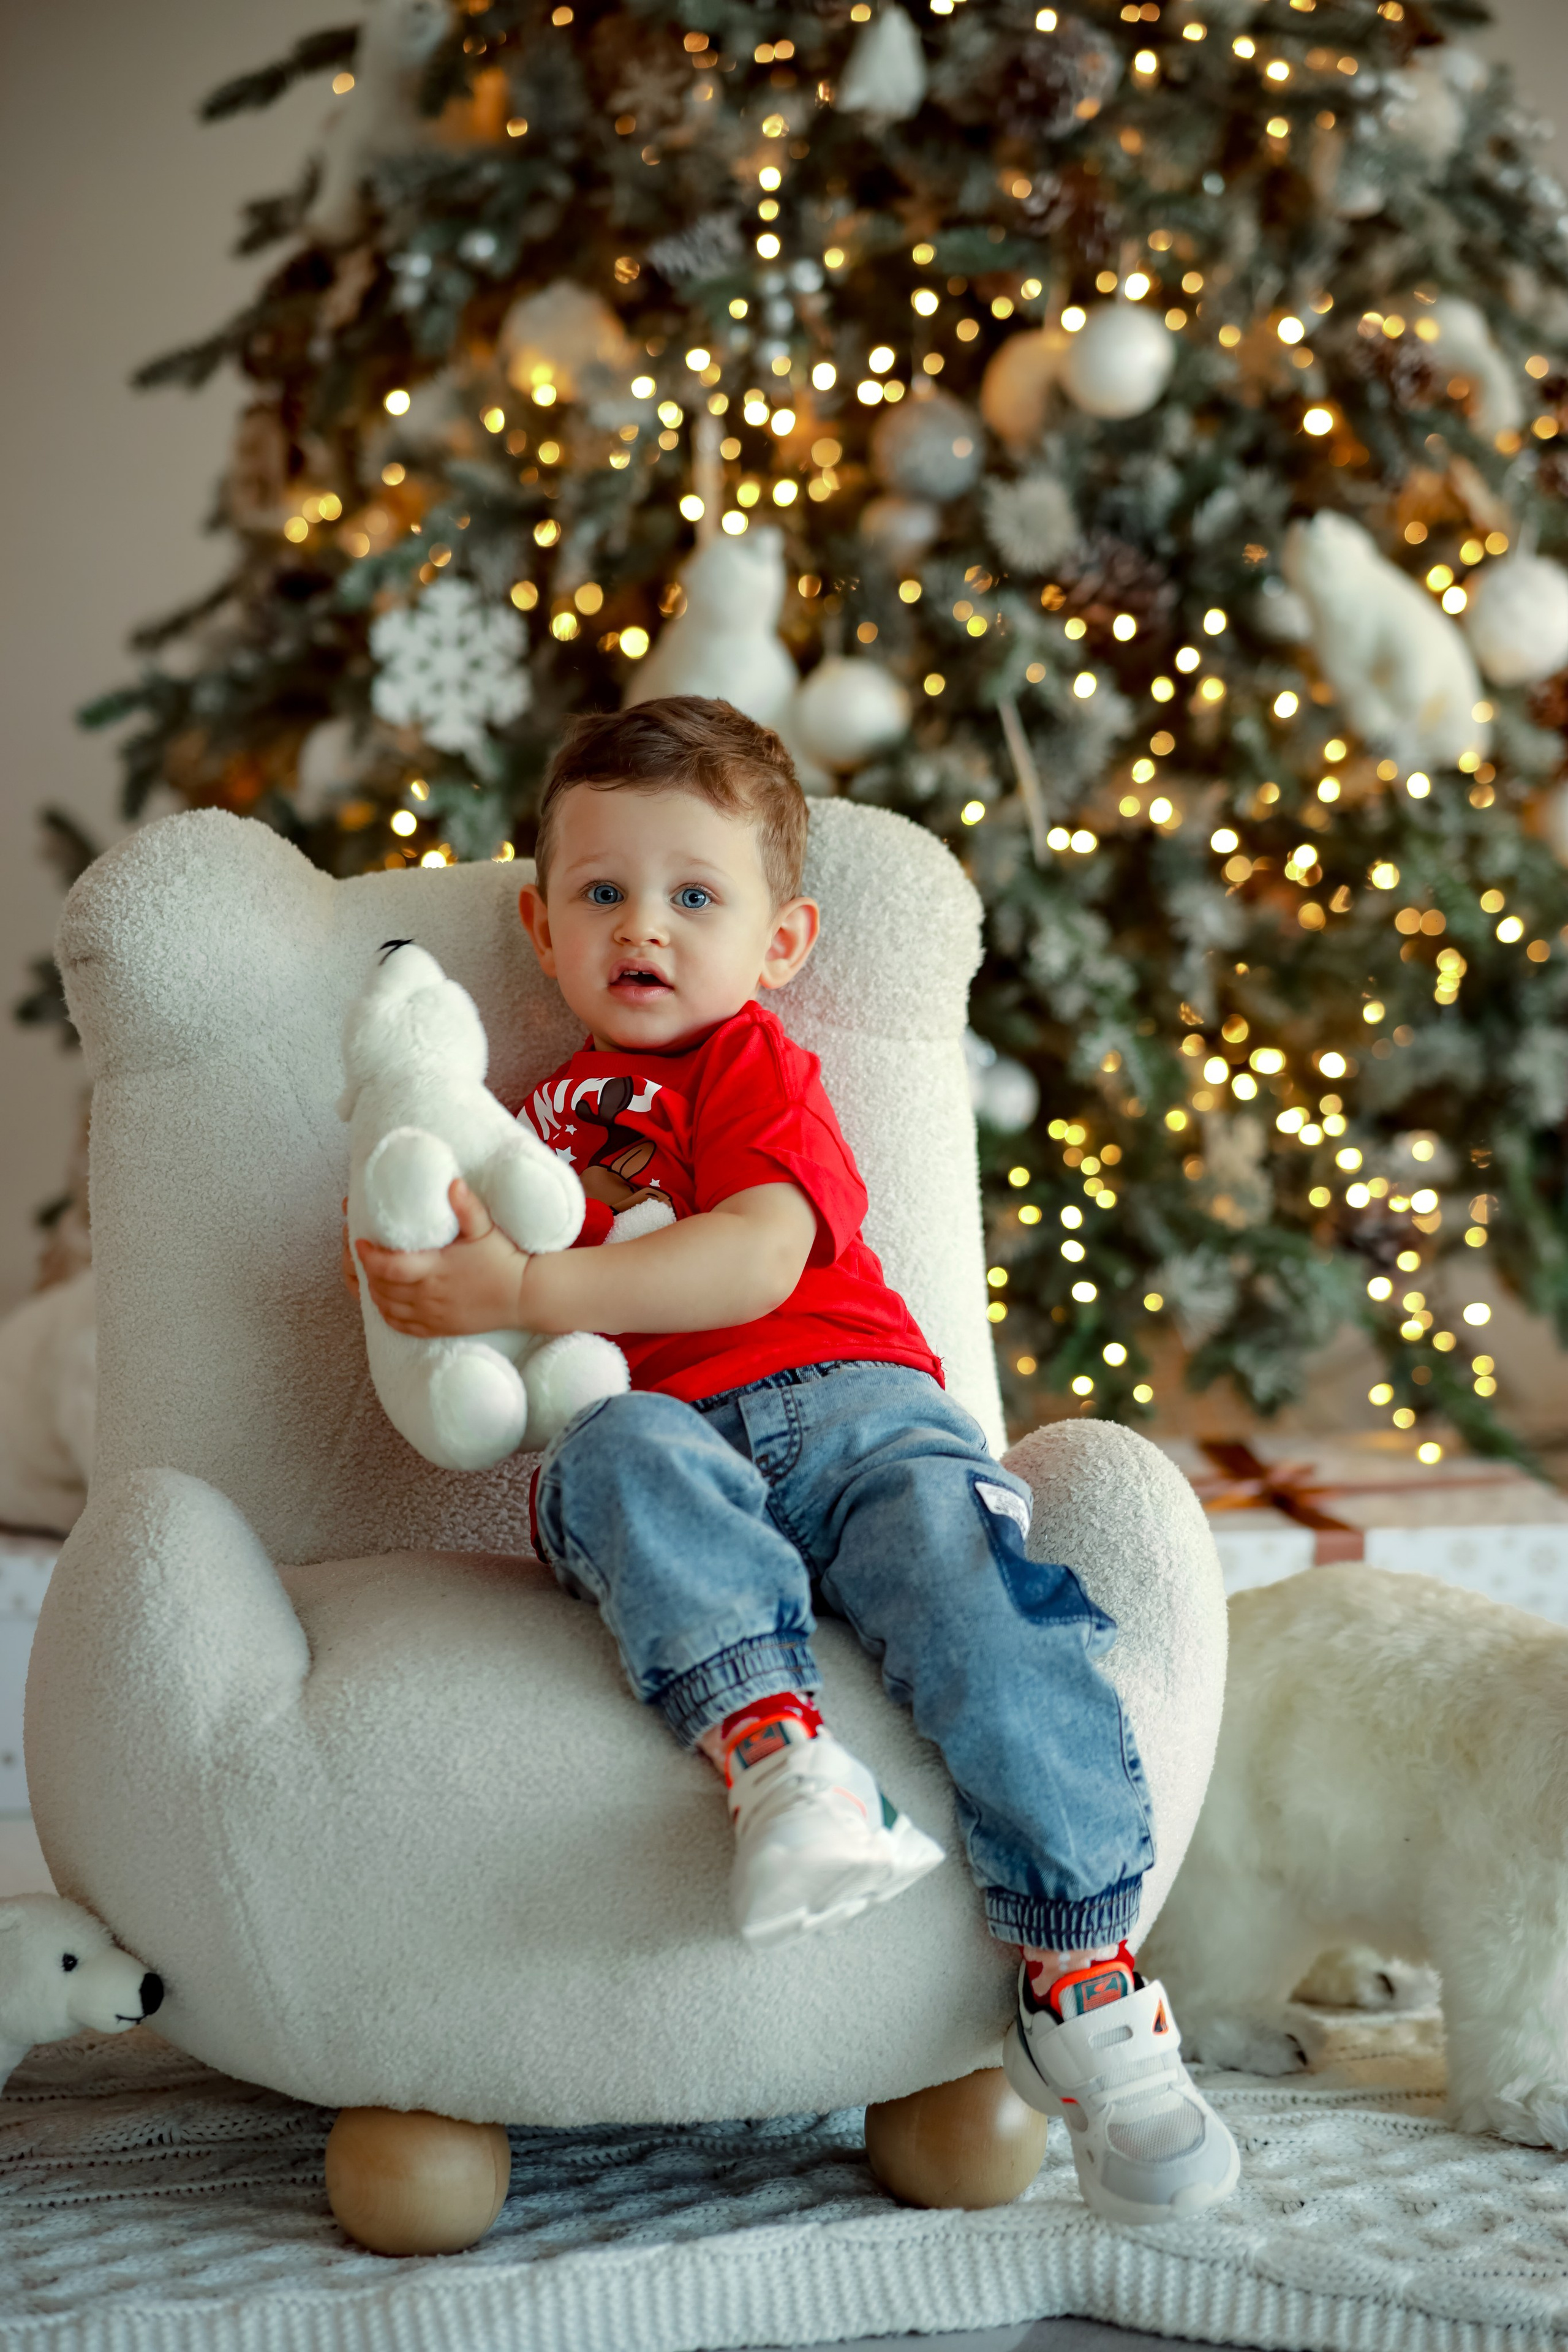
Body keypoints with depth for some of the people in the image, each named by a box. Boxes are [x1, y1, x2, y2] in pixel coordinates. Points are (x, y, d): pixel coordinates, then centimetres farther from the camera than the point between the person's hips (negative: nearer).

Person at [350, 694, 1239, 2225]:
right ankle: (772, 1745, -55)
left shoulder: (753, 1068, 14)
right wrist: (429, 1275, 10)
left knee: (960, 1570, -32)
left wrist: (528, 1293, -15)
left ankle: (1083, 1982, -33)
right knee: (624, 1452, -35)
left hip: (847, 1401, -2)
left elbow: (757, 1260, -8)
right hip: (666, 1442, 2)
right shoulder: (534, 1120, 31)